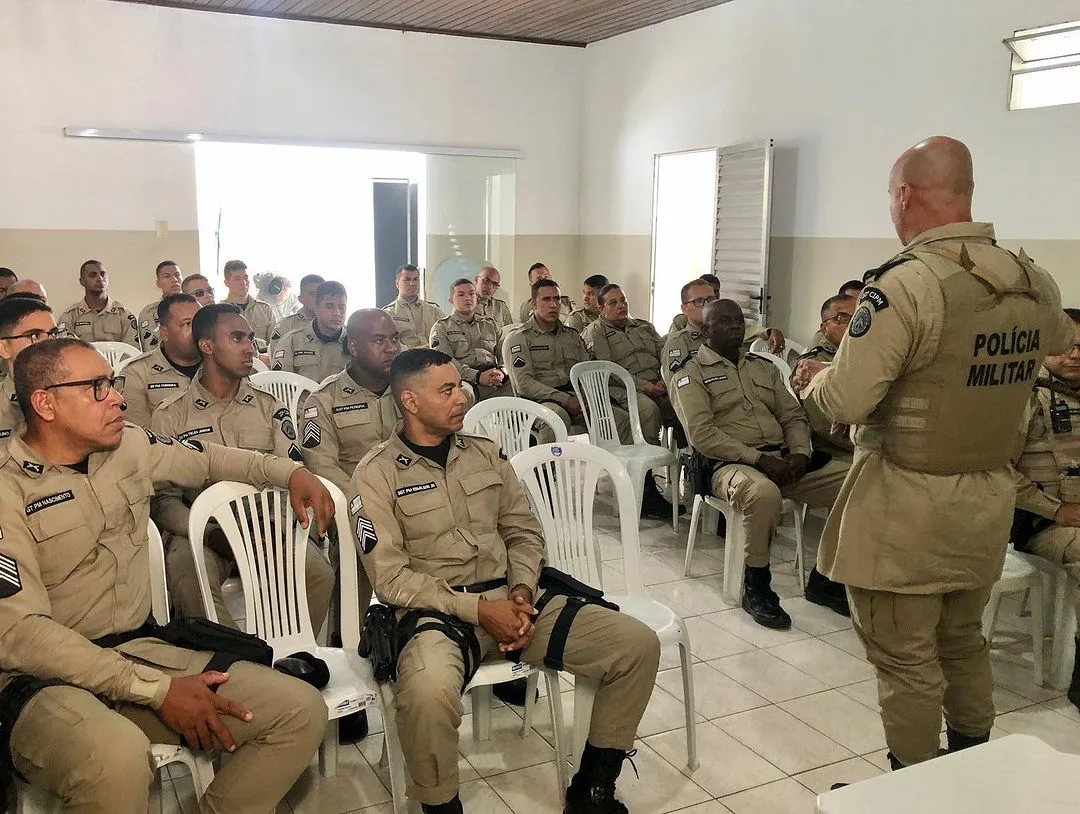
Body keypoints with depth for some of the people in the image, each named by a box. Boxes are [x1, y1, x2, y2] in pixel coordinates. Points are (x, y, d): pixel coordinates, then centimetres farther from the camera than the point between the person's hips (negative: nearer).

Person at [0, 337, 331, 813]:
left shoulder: (131, 445, 7)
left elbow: (207, 459, 27)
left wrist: (289, 471, 13)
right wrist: (158, 689, -23)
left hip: (144, 648, 6)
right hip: (49, 679, -6)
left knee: (302, 712, -10)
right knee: (118, 761, -40)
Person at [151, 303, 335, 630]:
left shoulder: (270, 408, 13)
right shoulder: (171, 415, 7)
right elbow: (163, 497, 0)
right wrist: (212, 536, -17)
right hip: (202, 531, -1)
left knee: (318, 572, -27)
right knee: (185, 575, -35)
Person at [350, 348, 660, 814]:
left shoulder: (484, 452, 11)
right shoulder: (376, 474, -4)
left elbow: (524, 532, 14)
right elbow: (391, 578, -10)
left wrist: (522, 593, -6)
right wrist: (477, 609, -16)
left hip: (509, 598, 5)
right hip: (436, 610, -5)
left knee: (638, 645, -8)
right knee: (429, 689, -40)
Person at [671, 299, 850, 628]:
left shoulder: (763, 367, 23)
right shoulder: (691, 373, 3)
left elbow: (794, 416, 18)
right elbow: (701, 434, -10)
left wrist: (800, 454, -4)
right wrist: (759, 459, -18)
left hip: (783, 460, 6)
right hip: (731, 464, -6)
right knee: (763, 492, -41)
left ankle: (824, 578, 2)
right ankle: (756, 587, -17)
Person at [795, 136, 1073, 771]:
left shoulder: (907, 283, -21)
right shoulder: (1035, 283, 3)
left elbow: (845, 401, -21)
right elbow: (1060, 340, 26)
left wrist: (815, 378, 1)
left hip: (907, 503, -8)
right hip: (991, 500, 8)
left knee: (906, 659, 6)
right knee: (964, 643, 23)